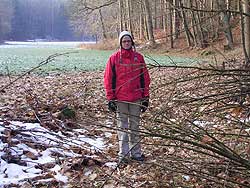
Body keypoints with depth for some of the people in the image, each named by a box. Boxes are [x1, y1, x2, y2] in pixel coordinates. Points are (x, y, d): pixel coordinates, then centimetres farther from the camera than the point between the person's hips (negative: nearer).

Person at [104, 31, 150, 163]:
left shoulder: (138, 57, 4)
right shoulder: (114, 58, -2)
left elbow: (145, 78, 7)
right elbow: (108, 79, -1)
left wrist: (146, 97, 4)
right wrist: (110, 99, -5)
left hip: (136, 98, 2)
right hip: (120, 99, -2)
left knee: (135, 126, 10)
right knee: (122, 127, 5)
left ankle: (135, 152, 20)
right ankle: (123, 154, 11)